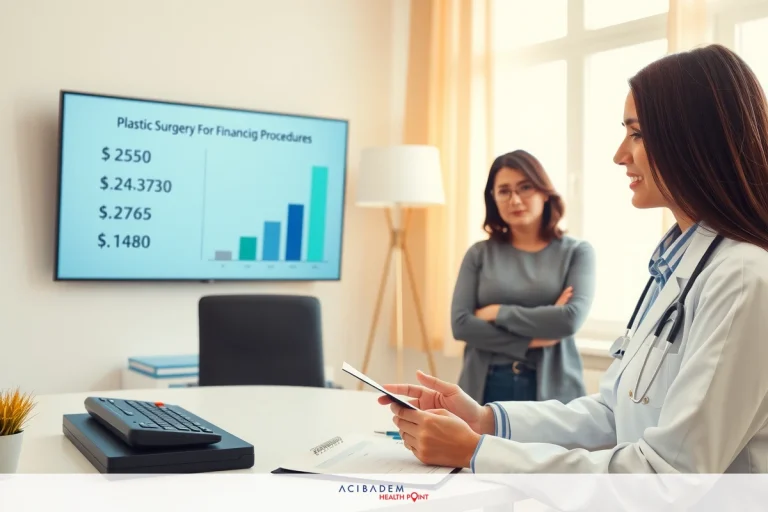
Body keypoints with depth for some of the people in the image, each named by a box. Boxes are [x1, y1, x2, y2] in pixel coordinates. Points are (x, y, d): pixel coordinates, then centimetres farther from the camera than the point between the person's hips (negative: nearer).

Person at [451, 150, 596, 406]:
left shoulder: (576, 252, 1)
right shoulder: (479, 254, 5)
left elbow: (570, 319, -13)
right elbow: (460, 324, -5)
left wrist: (497, 312, -8)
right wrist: (530, 341, -12)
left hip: (552, 388, -1)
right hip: (485, 388, 1)